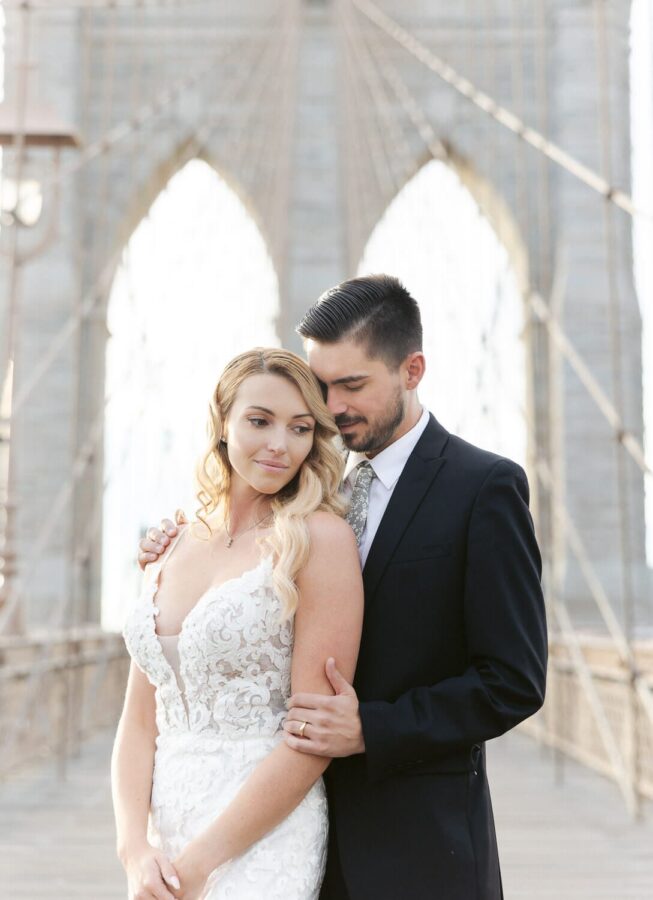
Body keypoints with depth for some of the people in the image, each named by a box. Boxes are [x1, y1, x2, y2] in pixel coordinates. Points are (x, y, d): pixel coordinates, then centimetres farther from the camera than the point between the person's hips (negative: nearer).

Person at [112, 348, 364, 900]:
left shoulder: (319, 538, -9)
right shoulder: (172, 553, 7)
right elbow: (139, 722, 6)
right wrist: (136, 851, -8)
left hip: (260, 853, -4)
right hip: (163, 845, 4)